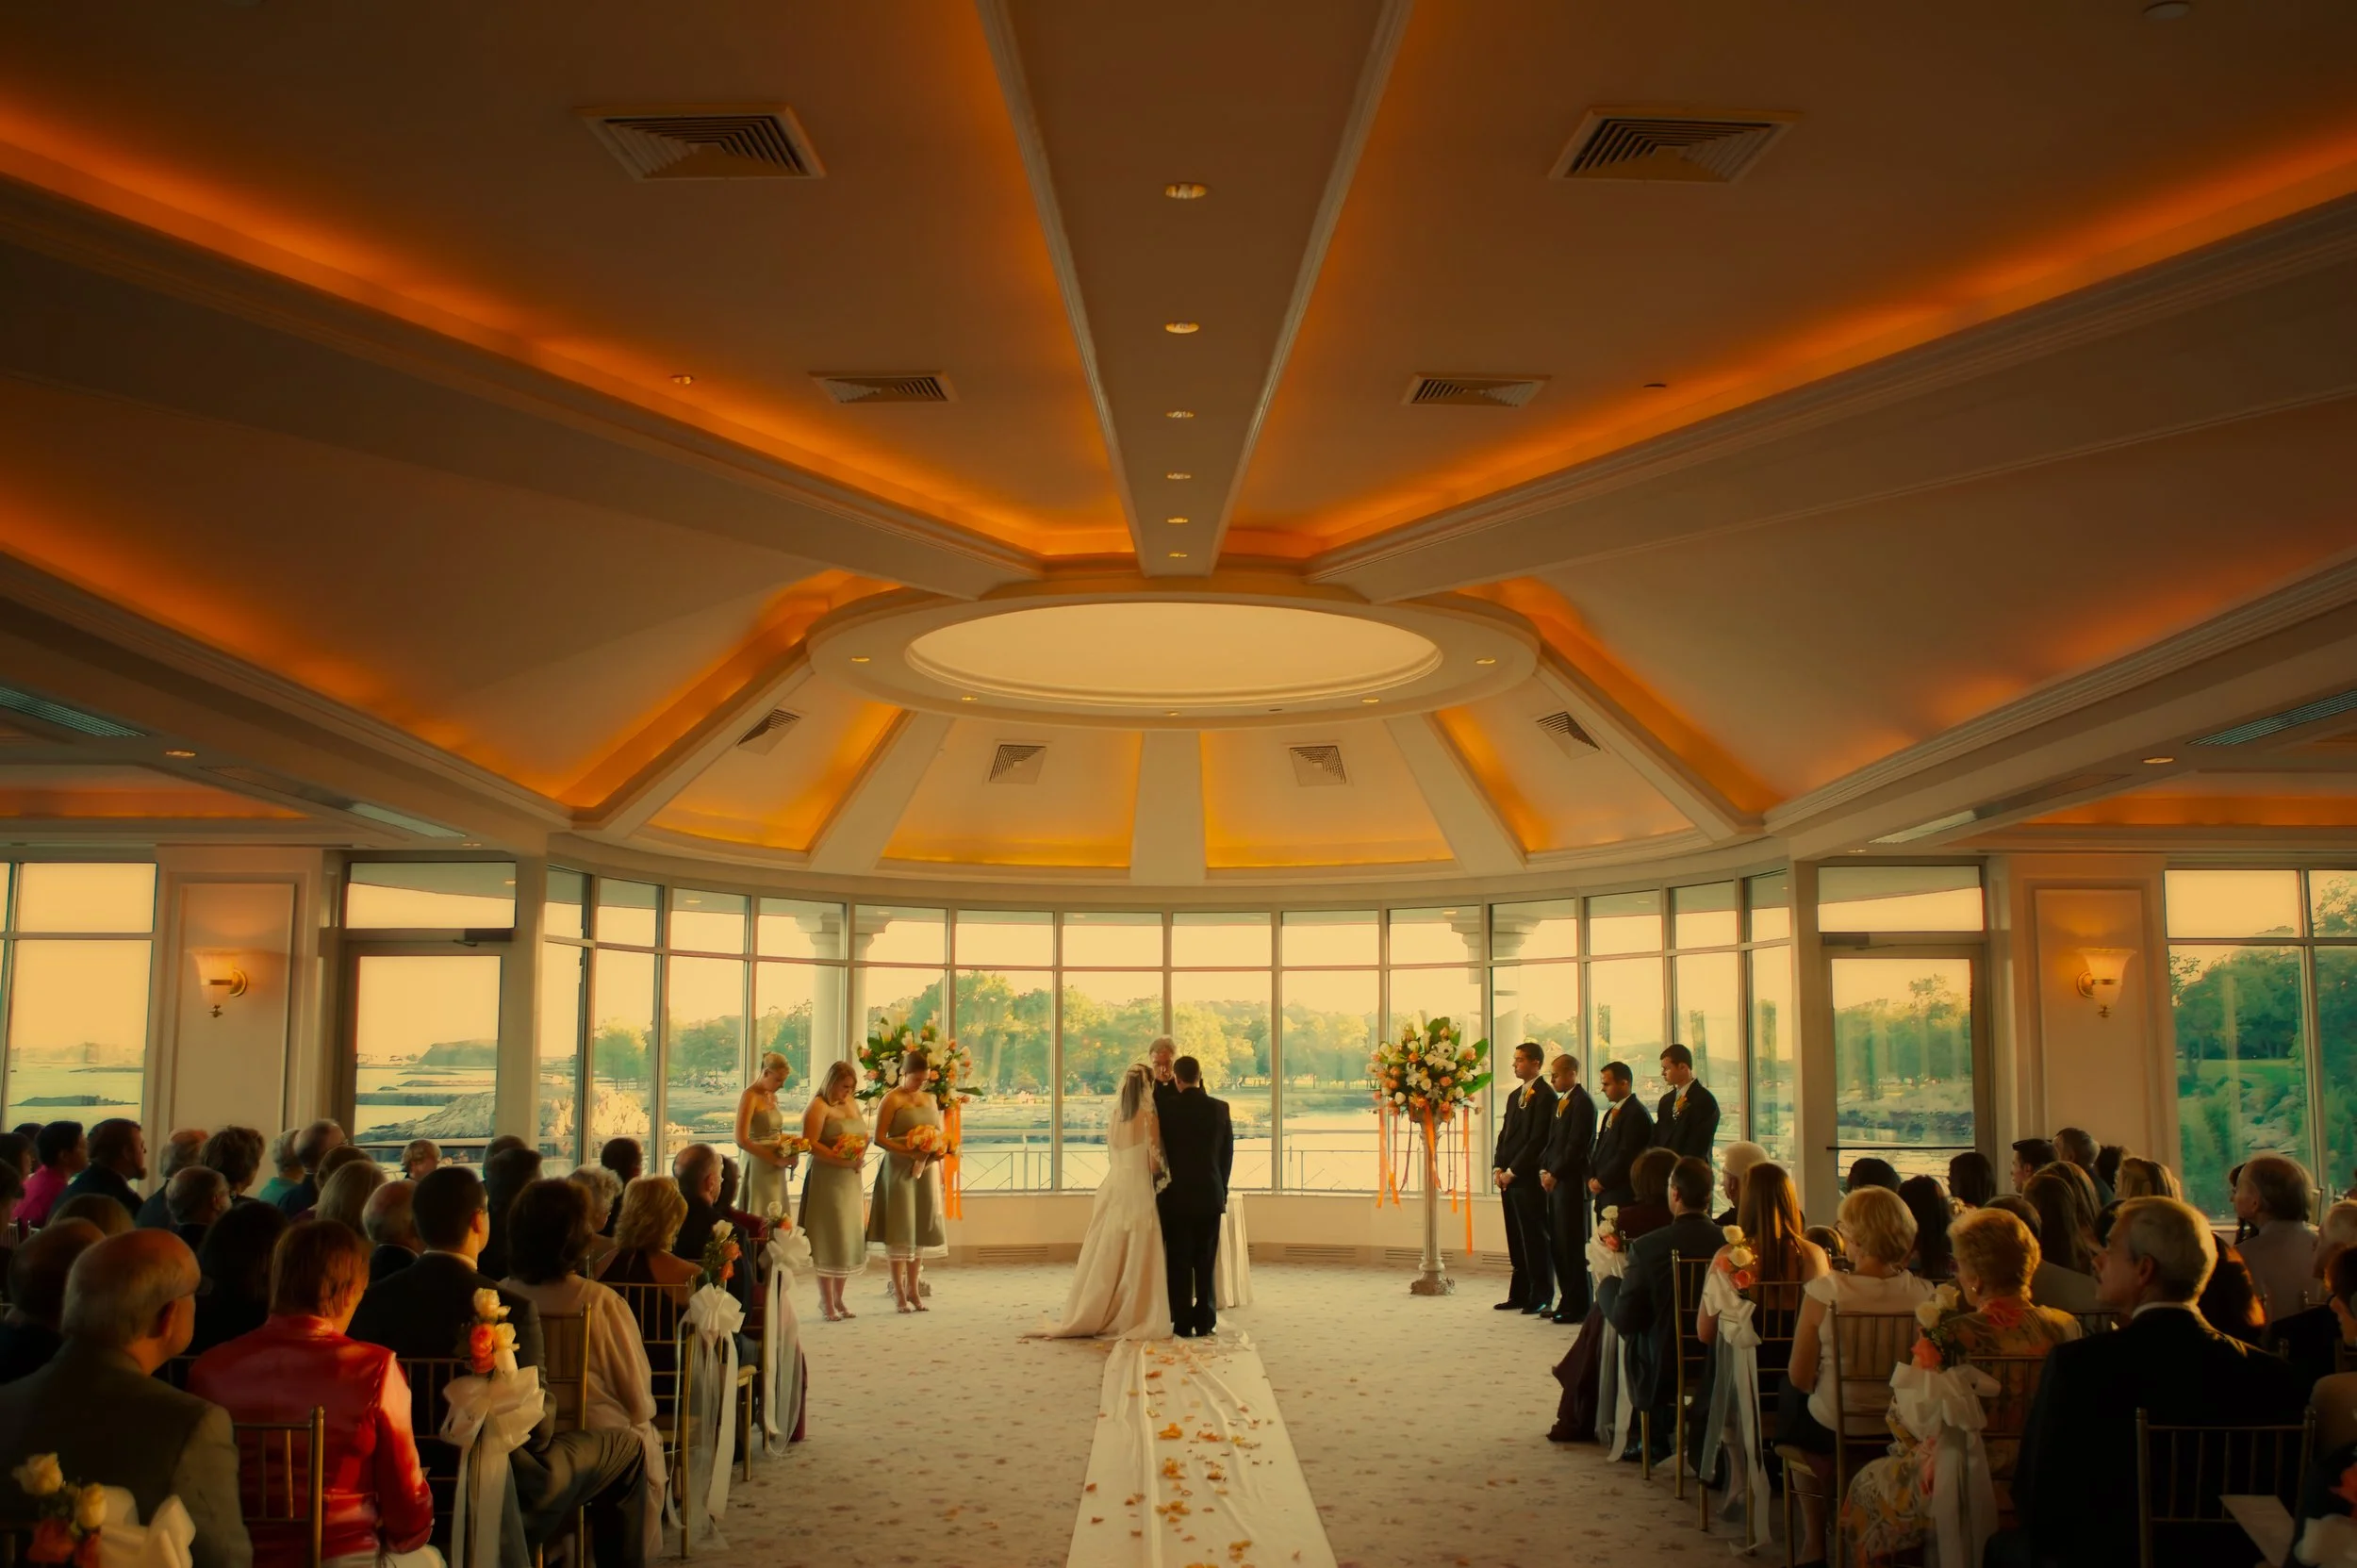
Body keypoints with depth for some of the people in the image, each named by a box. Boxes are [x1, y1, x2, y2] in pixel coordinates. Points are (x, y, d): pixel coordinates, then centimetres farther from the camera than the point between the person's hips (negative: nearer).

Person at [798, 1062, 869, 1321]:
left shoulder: (852, 1103, 14)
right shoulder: (819, 1107, -10)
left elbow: (865, 1135, 20)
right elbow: (810, 1144, -18)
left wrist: (860, 1156, -2)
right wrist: (843, 1160, -23)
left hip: (851, 1179, 8)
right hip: (825, 1180, -7)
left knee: (848, 1238, 10)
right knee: (828, 1239, -4)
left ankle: (838, 1298, 20)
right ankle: (827, 1303, 3)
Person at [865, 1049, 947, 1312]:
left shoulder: (929, 1098, 12)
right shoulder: (892, 1100, -7)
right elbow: (880, 1138, -13)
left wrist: (938, 1151, 3)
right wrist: (910, 1152, -23)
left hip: (926, 1170, 6)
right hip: (899, 1170, -6)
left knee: (921, 1229, 8)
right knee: (900, 1230, -2)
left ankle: (913, 1289, 18)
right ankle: (899, 1292, 5)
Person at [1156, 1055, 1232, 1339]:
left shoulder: (1167, 1109, -8)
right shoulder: (1220, 1108, -2)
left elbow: (1160, 1150, 0)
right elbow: (1228, 1153, 4)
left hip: (1176, 1196, -2)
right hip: (1210, 1195, 2)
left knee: (1179, 1262, 4)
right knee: (1206, 1262, 9)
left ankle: (1182, 1323, 4)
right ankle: (1205, 1322, 10)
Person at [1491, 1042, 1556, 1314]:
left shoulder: (1545, 1095, -10)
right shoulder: (1514, 1096, 18)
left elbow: (1538, 1139, -15)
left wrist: (1513, 1171, -14)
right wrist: (1498, 1168, 6)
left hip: (1529, 1178, -8)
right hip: (1509, 1178, 8)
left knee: (1535, 1238, -3)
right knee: (1516, 1239, 10)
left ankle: (1542, 1298, 2)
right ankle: (1520, 1294, 15)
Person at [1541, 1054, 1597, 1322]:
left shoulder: (1582, 1102, -12)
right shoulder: (1560, 1102, 17)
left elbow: (1576, 1146, -17)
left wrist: (1555, 1174, -15)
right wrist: (1544, 1169, 7)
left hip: (1571, 1182, -9)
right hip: (1555, 1181, 9)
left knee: (1573, 1245, -4)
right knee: (1558, 1244, 10)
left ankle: (1578, 1306, 2)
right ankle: (1568, 1300, 18)